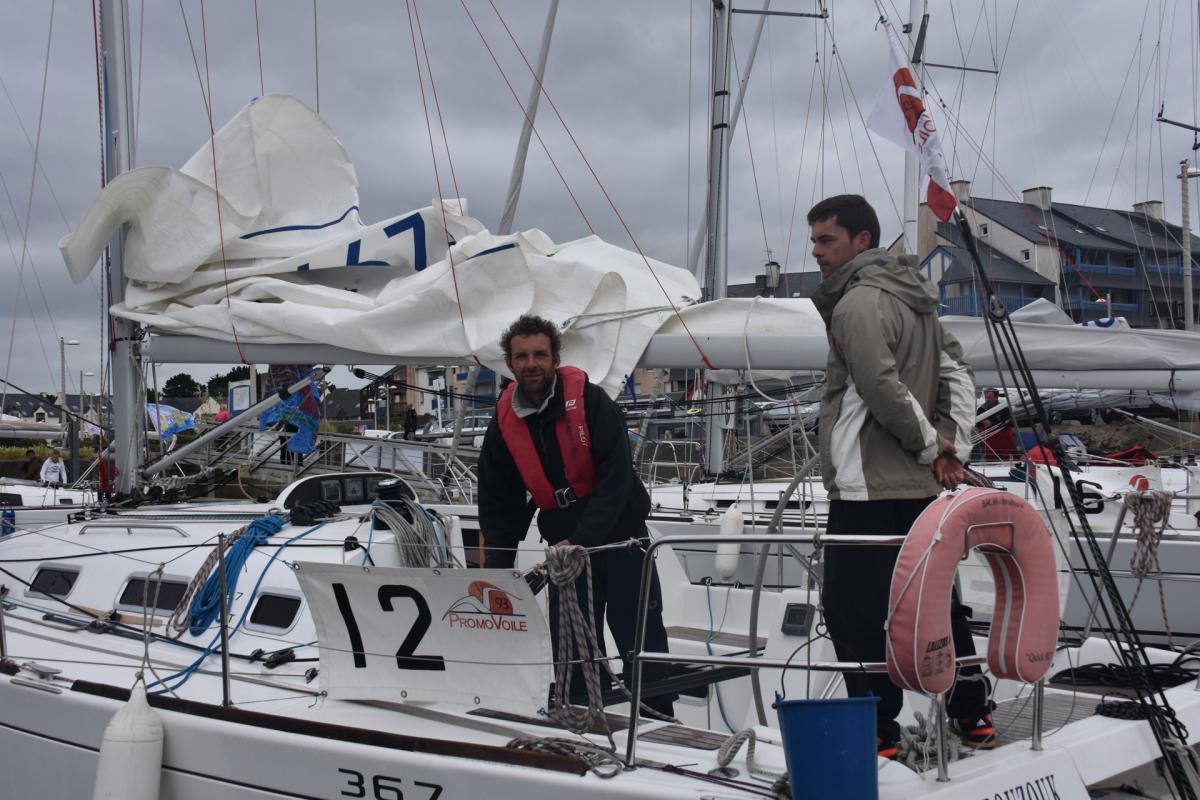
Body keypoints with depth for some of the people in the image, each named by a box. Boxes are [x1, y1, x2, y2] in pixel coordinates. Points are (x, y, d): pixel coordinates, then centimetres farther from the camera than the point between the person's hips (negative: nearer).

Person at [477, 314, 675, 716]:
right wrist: (497, 570, -1)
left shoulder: (590, 401, -14)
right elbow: (498, 503, 7)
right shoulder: (504, 422, 0)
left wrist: (580, 540, -25)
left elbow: (616, 478, -18)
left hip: (619, 534, -3)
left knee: (642, 637, -2)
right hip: (564, 543, 4)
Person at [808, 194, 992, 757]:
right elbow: (958, 376, 17)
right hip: (924, 488, 9)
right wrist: (952, 447, 7)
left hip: (868, 488, -9)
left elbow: (883, 388, -21)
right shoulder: (914, 298, 17)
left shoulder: (858, 304, -12)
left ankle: (876, 731, 0)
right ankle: (972, 715, 23)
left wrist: (931, 447, -9)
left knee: (854, 609, -3)